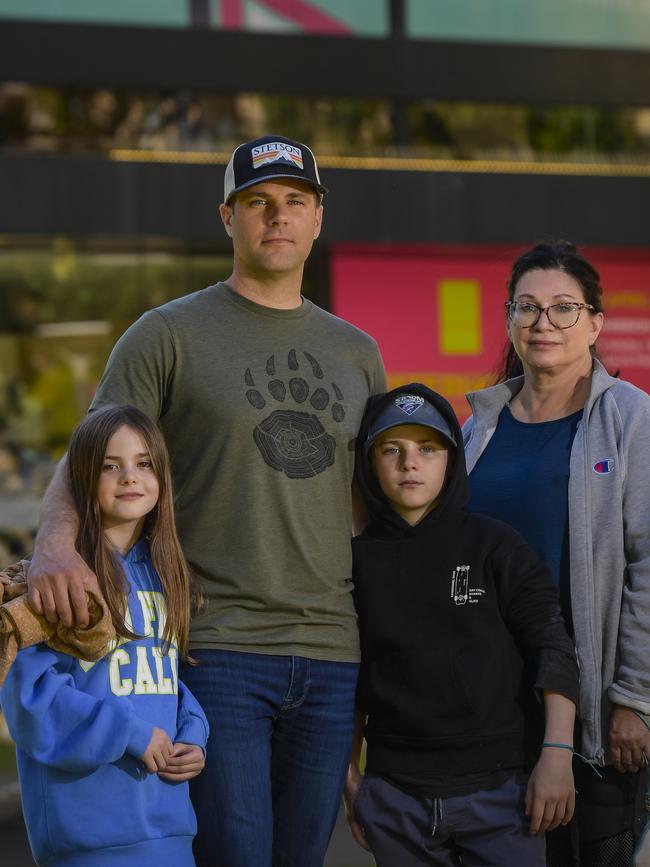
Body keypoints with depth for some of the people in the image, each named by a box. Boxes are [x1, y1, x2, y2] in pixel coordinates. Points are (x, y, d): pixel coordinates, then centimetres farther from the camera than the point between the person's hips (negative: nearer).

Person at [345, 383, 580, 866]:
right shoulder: (358, 559, 7)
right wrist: (350, 780, 11)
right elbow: (349, 684, 14)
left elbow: (554, 649, 0)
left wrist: (557, 755, -8)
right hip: (395, 799, 2)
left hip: (498, 790, -2)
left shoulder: (495, 547, 1)